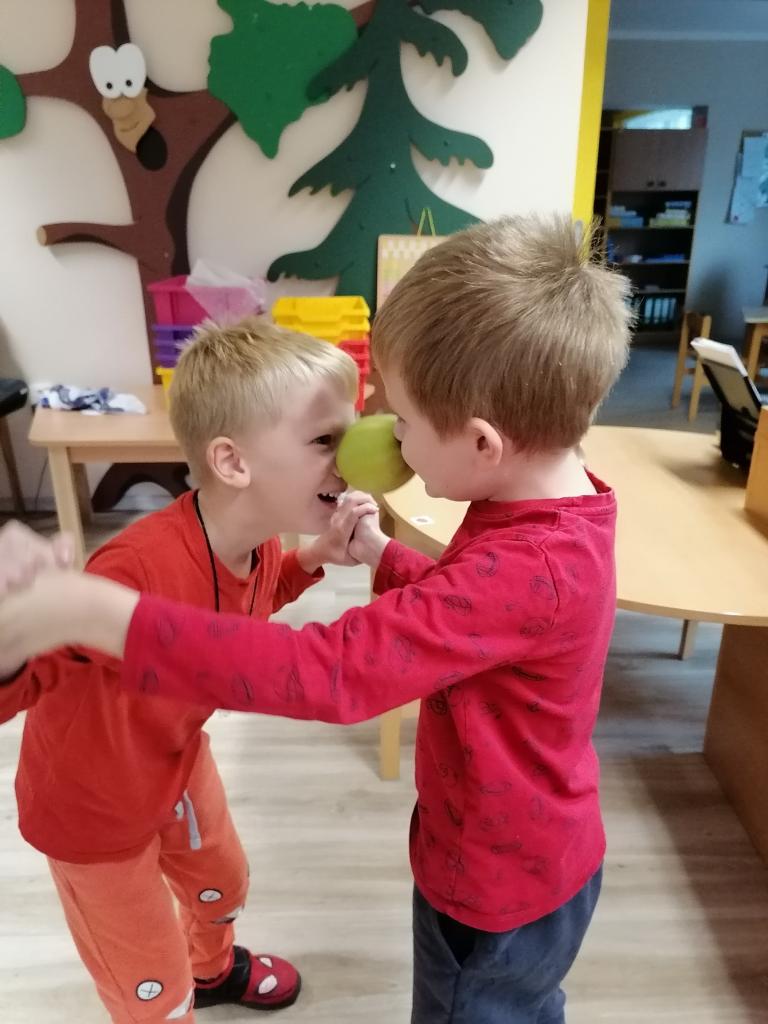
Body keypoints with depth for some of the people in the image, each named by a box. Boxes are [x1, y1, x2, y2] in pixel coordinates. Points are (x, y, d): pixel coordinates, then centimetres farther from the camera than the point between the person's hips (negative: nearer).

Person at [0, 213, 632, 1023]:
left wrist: (90, 613, -44)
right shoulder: (554, 514, -8)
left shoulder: (525, 569, -39)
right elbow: (468, 613, 7)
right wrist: (381, 557, -7)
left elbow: (330, 673, -45)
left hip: (496, 885, -8)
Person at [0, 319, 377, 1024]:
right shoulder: (140, 569, -44)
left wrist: (313, 559, -15)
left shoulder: (257, 540, -19)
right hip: (92, 802, -6)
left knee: (224, 883, 33)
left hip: (177, 760, 7)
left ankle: (213, 967, 67)